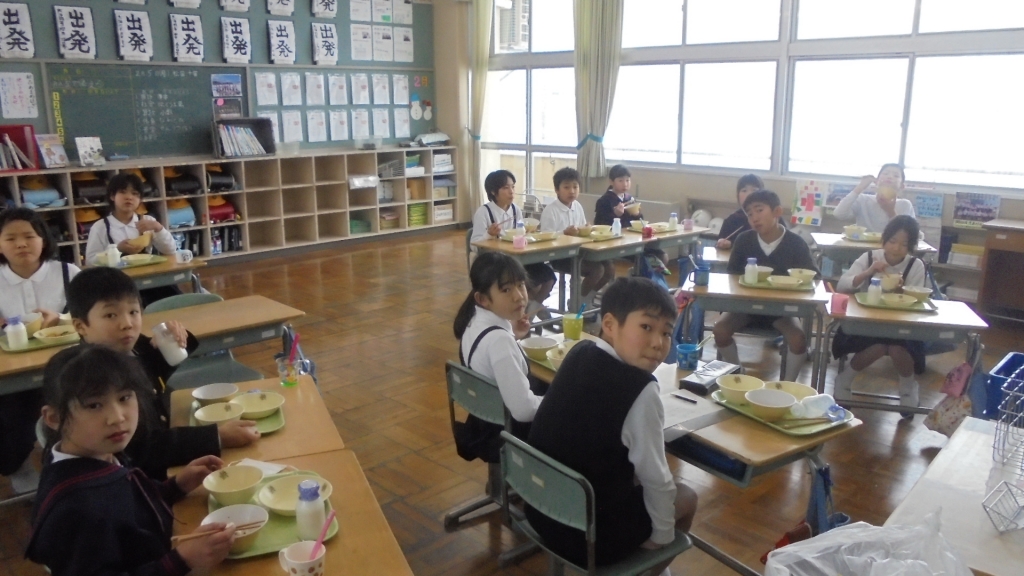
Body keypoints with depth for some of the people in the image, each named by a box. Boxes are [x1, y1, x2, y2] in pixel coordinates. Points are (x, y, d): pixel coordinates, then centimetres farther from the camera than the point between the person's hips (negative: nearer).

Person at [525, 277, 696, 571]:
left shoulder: (579, 353, -4)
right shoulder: (640, 391, -25)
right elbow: (654, 479, -15)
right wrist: (664, 534, 2)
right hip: (589, 535, -7)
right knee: (686, 497, 18)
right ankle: (649, 568, 38)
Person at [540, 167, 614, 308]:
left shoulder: (578, 206, 9)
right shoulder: (550, 210, -13)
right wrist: (565, 232, -30)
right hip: (559, 255, -8)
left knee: (609, 267, -4)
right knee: (597, 269, -22)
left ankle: (588, 298, 15)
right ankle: (578, 302, -1)